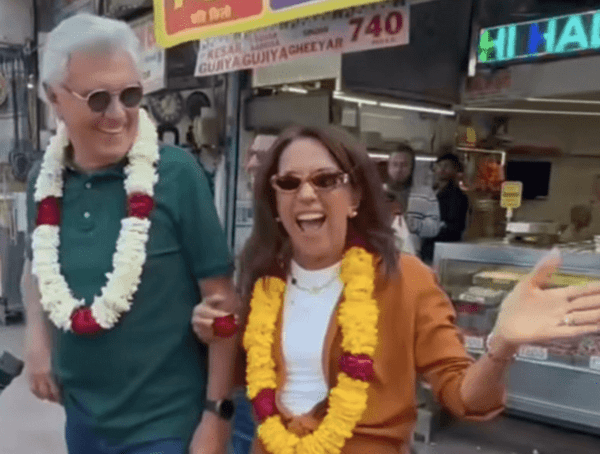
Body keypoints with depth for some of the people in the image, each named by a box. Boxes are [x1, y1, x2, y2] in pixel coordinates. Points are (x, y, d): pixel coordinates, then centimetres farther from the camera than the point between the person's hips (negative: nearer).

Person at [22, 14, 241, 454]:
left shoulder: (175, 173, -17)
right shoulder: (45, 181, -3)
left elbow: (221, 299, -14)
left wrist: (216, 413, -12)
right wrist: (37, 335, 1)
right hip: (82, 416, 5)